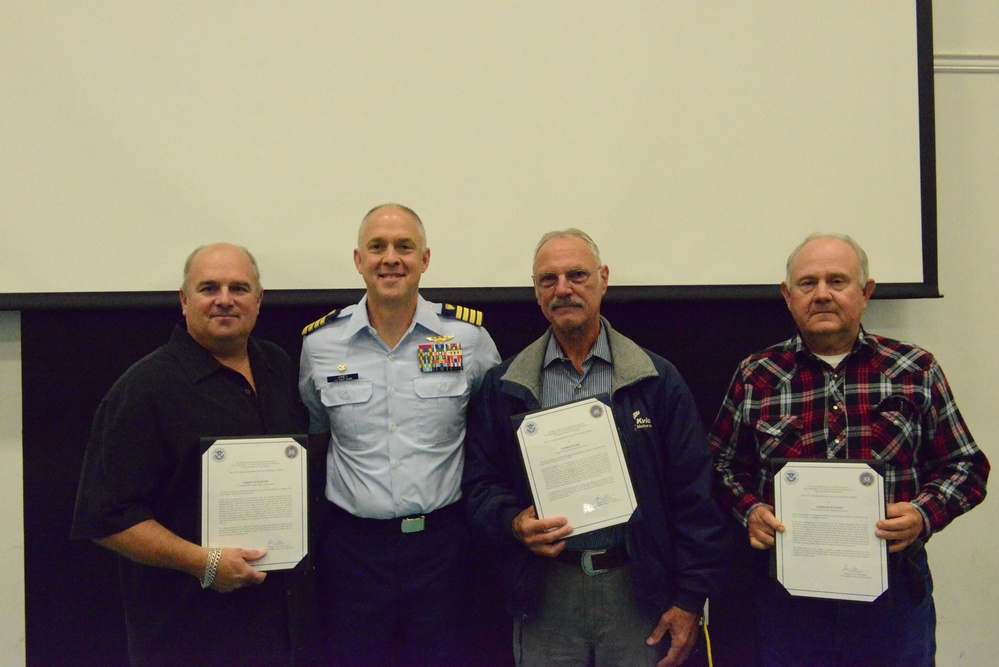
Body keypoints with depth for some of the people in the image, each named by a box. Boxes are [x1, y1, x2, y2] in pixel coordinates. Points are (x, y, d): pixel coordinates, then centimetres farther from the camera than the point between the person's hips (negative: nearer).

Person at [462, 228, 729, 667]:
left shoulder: (657, 380, 2)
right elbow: (479, 482, 7)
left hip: (638, 593, 0)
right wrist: (514, 523, -14)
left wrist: (690, 600, -3)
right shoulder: (503, 387, 5)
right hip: (544, 595, 1)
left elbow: (692, 495, 0)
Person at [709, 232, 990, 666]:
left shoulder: (916, 371, 4)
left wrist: (924, 515, -11)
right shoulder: (755, 377, 3)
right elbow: (723, 464, 11)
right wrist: (750, 510, -7)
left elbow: (965, 465, 6)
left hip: (894, 586, 0)